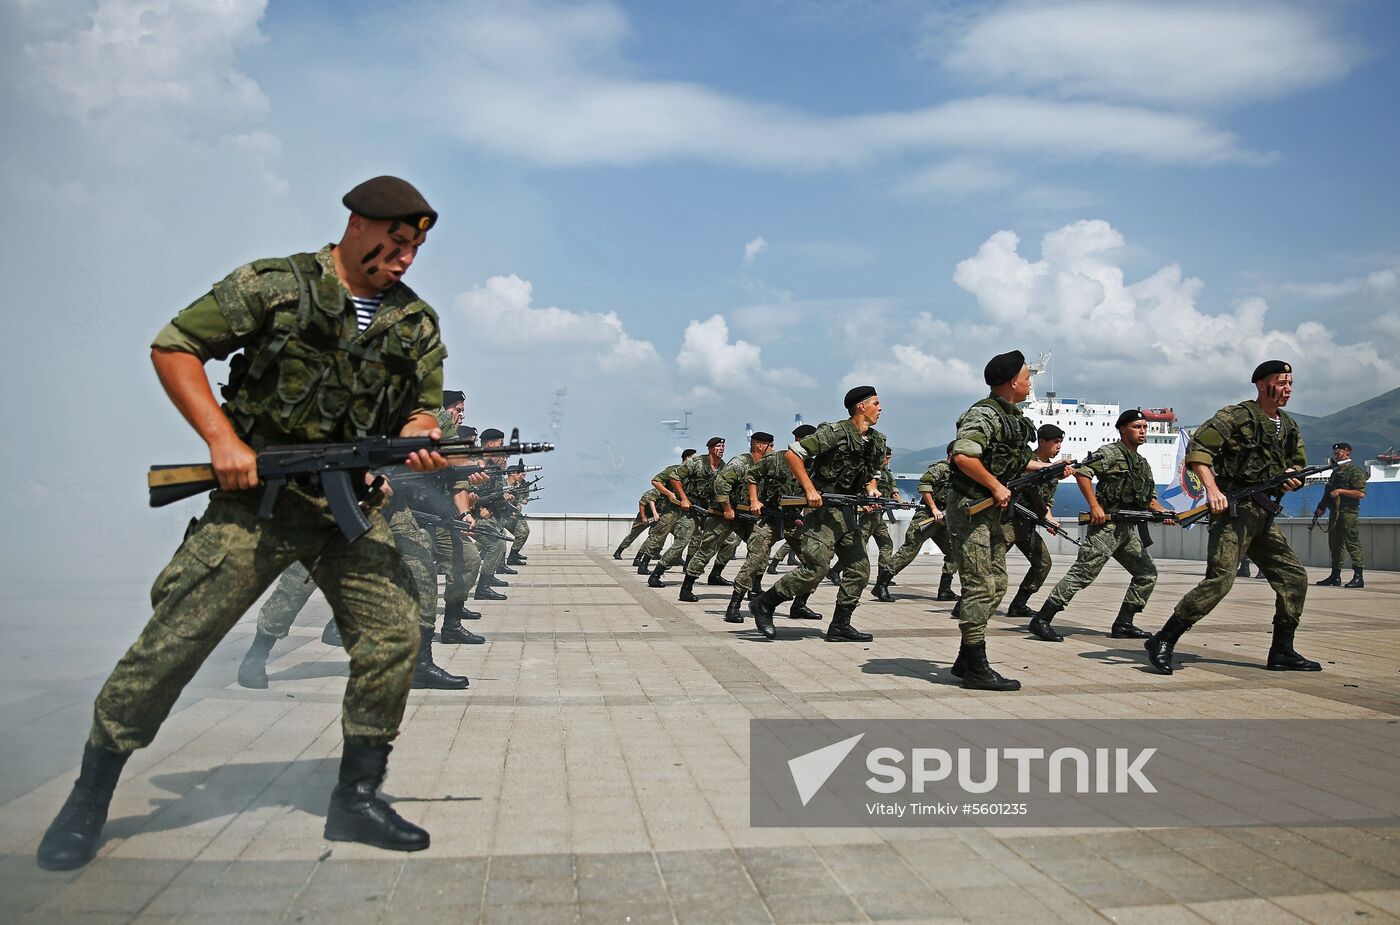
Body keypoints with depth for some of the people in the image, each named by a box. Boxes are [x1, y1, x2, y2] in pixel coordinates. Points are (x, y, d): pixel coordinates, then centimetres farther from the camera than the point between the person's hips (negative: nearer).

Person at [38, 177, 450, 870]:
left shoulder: (418, 323, 9)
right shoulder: (274, 285, -3)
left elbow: (419, 411, 13)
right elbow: (173, 349, -1)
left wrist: (422, 445, -12)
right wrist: (223, 439, -12)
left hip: (353, 509, 4)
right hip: (258, 496, -3)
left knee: (394, 634, -7)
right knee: (174, 638, -4)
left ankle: (357, 798, 9)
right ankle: (89, 799, 16)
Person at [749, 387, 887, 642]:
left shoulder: (877, 441, 12)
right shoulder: (835, 432, -13)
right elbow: (792, 454, -14)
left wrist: (872, 490, 1)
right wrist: (810, 489, -19)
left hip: (847, 512, 8)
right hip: (823, 509, -8)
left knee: (859, 570, 5)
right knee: (815, 569, -13)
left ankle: (839, 626, 14)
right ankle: (764, 604, 2)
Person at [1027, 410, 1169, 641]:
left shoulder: (1143, 464, 22)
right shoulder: (1110, 452, -4)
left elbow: (1149, 497, 25)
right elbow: (1082, 472, -16)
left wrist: (1162, 511, 3)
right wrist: (1095, 506, -21)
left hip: (1127, 529, 9)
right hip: (1106, 525, -9)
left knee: (1147, 573, 9)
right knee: (1083, 573, -14)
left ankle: (1123, 624, 14)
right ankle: (1041, 620, -15)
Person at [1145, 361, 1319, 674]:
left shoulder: (1289, 426, 17)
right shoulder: (1237, 416, -7)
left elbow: (1298, 463, 28)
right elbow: (1197, 449, -15)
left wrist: (1293, 477, 3)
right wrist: (1212, 490, -26)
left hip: (1264, 516, 9)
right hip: (1233, 510, -8)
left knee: (1294, 578, 8)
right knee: (1220, 579, -19)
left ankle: (1282, 653, 17)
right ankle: (1163, 641, -15)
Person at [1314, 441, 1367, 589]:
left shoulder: (1355, 471, -6)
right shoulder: (1335, 471, 20)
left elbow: (1361, 493, -15)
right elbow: (1328, 492, 25)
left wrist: (1341, 491, -17)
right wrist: (1321, 508, 17)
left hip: (1349, 513, -9)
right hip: (1334, 513, 9)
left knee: (1352, 544, -10)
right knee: (1334, 544, 11)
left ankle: (1358, 577, -9)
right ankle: (1335, 576, 17)